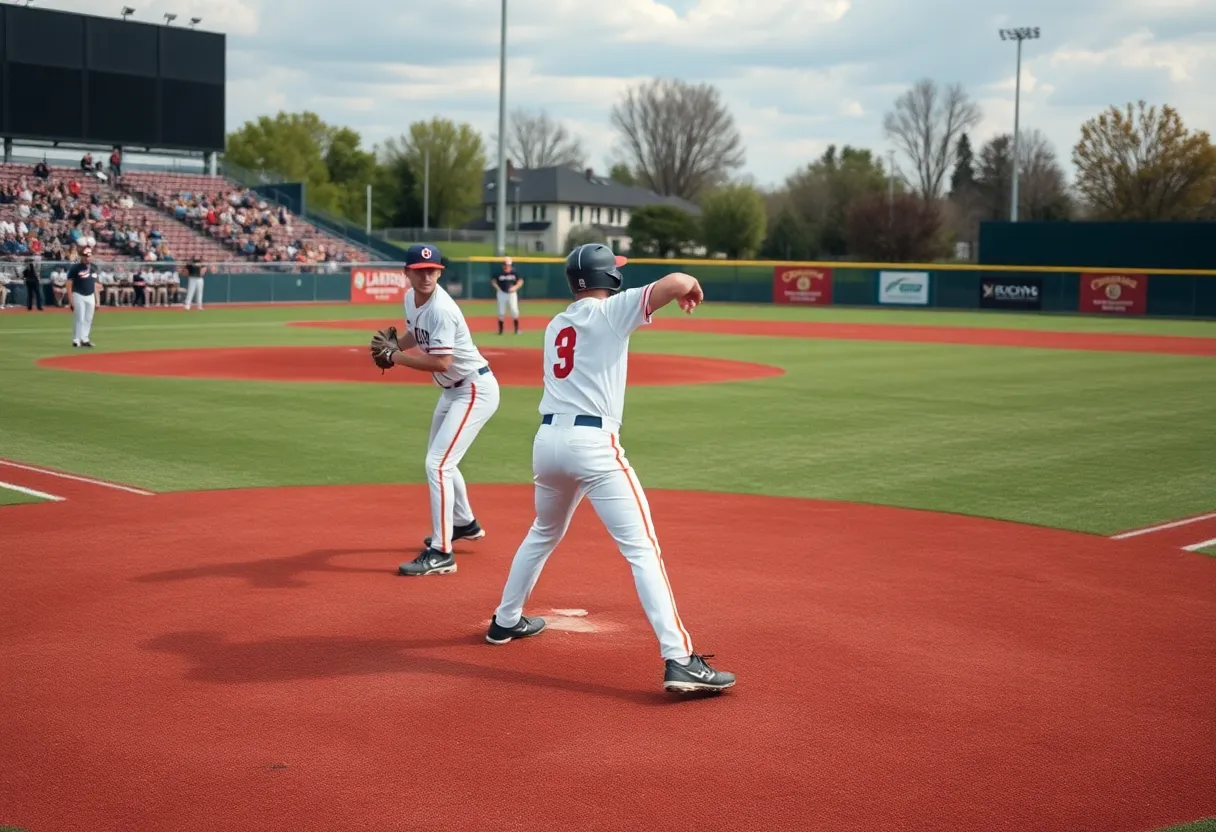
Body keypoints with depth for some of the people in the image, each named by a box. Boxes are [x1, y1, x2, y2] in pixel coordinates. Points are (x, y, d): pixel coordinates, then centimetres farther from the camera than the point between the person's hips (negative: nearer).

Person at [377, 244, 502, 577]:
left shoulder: (440, 309, -26)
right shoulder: (411, 297, 2)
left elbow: (441, 362, -32)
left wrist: (395, 357, -24)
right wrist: (392, 343, 0)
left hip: (475, 390, -10)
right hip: (453, 389, 10)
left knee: (437, 463, -17)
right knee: (440, 459, 25)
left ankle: (441, 553, -14)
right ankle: (464, 523, 47)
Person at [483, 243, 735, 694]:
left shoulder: (555, 326, 18)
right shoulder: (610, 311, -1)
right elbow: (675, 282, -12)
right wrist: (692, 285, 12)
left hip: (548, 439, 7)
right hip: (592, 443, -7)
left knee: (543, 534, 31)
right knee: (643, 550, -10)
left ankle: (506, 620, 43)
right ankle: (679, 660, -18)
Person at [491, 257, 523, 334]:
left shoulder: (514, 272, -2)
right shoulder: (499, 272, -2)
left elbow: (520, 281, 5)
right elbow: (493, 280, 8)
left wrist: (515, 287, -11)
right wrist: (496, 286, -9)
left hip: (512, 294, 0)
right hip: (501, 294, 0)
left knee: (514, 311, -6)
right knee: (501, 312, 2)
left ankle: (517, 329, 7)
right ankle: (500, 330, 13)